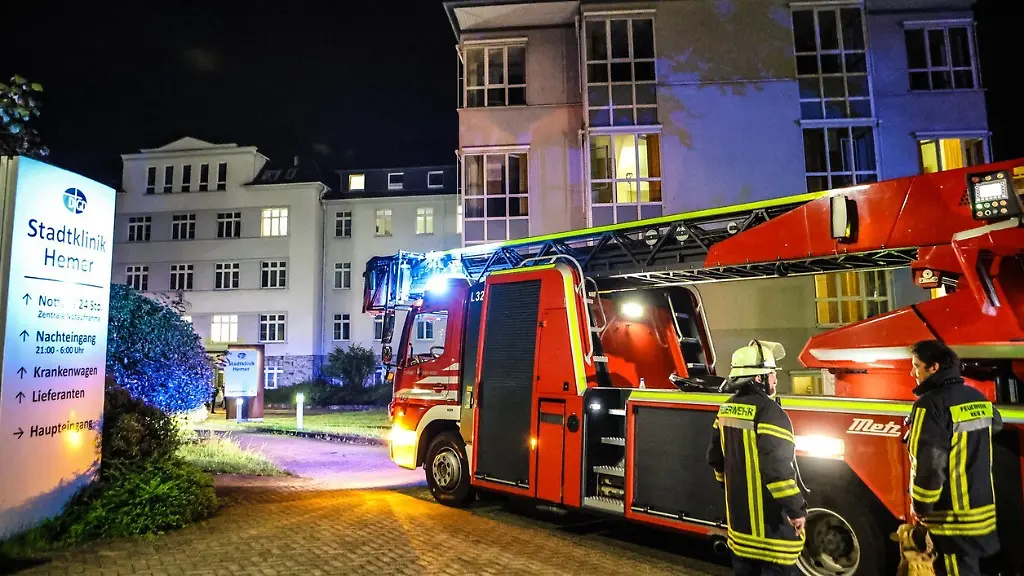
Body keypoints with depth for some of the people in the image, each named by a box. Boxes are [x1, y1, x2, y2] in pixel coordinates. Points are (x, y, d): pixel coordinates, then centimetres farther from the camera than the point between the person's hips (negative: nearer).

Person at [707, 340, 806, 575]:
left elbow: (716, 457, 14)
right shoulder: (768, 411, -20)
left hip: (739, 512, 8)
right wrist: (796, 509, -18)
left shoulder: (727, 409, 6)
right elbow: (777, 467, -26)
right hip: (769, 517, -8)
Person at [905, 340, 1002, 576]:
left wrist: (920, 506, -10)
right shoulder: (980, 399, 5)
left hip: (952, 519, -8)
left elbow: (929, 463, -23)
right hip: (983, 511, 9)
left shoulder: (931, 404, -21)